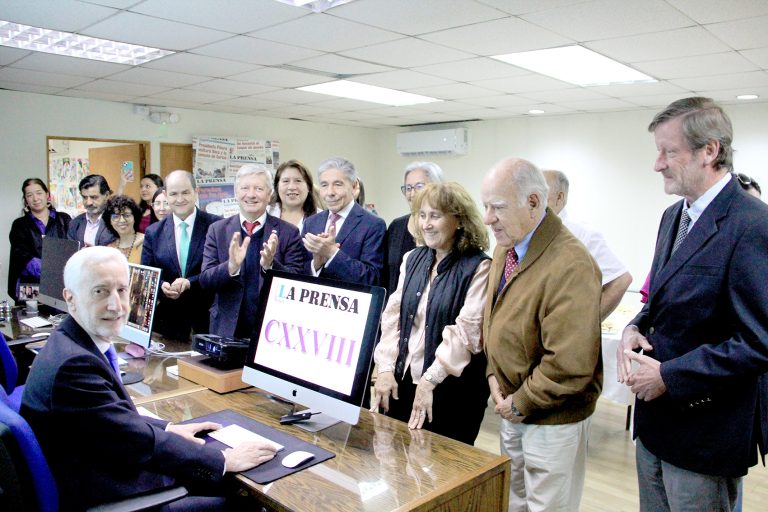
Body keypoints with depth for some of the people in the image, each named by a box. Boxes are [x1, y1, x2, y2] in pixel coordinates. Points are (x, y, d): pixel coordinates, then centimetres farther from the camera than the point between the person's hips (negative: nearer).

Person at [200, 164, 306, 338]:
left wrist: (270, 265, -25)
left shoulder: (288, 232, -4)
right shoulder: (217, 230, 1)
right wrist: (231, 266, -23)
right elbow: (205, 281, -4)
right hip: (227, 329, 1)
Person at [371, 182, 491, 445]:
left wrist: (430, 380, -19)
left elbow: (467, 330, -16)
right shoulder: (412, 259, 8)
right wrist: (386, 368, -4)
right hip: (403, 379, 5)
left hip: (451, 387, -5)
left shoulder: (478, 267, -10)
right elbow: (392, 315, 5)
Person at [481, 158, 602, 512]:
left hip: (552, 420, -8)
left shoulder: (570, 266, -27)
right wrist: (494, 377, 0)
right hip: (513, 411, 8)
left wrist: (520, 403, -16)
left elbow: (569, 366, -28)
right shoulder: (505, 248, 2)